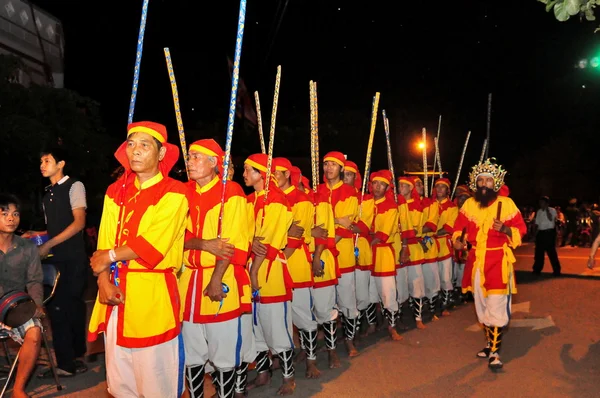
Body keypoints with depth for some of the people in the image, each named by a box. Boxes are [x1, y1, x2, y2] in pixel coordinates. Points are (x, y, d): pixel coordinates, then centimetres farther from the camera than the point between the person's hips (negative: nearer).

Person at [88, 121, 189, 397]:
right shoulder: (116, 191, 11)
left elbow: (153, 244, -15)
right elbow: (104, 242, 5)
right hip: (116, 291, 5)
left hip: (153, 294, -5)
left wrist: (110, 257, -6)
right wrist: (103, 280, -10)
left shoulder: (173, 193, -6)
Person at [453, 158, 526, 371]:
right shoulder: (469, 204, 4)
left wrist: (504, 229, -23)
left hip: (498, 261, -4)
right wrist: (457, 239, -7)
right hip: (476, 260, 5)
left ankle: (495, 351, 5)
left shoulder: (506, 203, -6)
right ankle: (491, 343, 31)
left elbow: (520, 229, -3)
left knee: (496, 307, -6)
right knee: (482, 306, 15)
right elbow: (459, 225, 13)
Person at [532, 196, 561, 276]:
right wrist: (536, 233, 7)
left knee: (551, 252, -5)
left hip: (549, 233, -5)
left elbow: (551, 219, -22)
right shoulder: (539, 211, 11)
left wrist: (547, 209, -16)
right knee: (539, 252, 10)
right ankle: (537, 269, 19)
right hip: (541, 233, 6)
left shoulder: (552, 210, -4)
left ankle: (556, 270, 4)